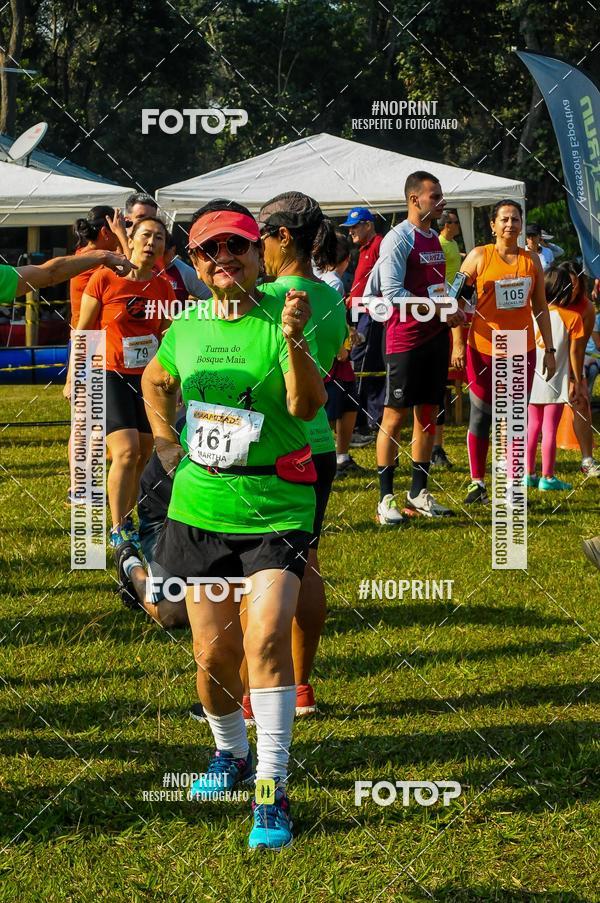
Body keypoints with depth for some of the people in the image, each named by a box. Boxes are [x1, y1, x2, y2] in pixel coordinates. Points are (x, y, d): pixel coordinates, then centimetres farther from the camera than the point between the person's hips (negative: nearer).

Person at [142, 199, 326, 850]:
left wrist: (295, 341, -39)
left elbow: (307, 406, -24)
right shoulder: (186, 329, 5)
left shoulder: (281, 318, -9)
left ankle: (273, 792, -15)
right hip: (199, 507, 4)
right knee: (213, 652, 9)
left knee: (266, 637, -19)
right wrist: (168, 445, 15)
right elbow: (156, 382, 27)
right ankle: (230, 752, 37)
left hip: (275, 509, -4)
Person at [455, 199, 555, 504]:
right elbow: (457, 300, -1)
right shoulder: (479, 256, -2)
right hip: (484, 349, -3)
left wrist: (549, 349, 10)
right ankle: (477, 484, 12)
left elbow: (540, 306, 14)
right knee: (481, 415, 3)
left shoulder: (531, 260, 8)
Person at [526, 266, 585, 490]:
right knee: (550, 429, 0)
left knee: (532, 426, 13)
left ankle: (528, 474, 15)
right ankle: (547, 477, 3)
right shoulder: (571, 317, -9)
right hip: (556, 382, -3)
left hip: (532, 379, 3)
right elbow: (574, 352, -6)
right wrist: (577, 380, 3)